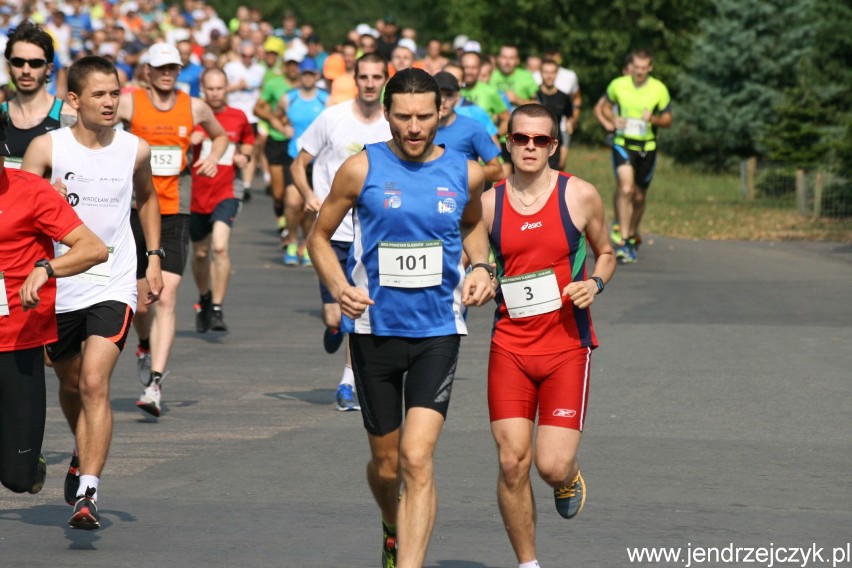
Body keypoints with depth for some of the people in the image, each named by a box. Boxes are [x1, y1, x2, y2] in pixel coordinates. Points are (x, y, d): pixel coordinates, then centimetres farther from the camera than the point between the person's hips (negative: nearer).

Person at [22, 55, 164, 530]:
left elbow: (147, 198, 20)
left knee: (94, 383, -18)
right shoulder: (47, 148, -7)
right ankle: (84, 454, 49)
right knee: (70, 383, 20)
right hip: (58, 284, 1)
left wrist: (154, 258, 15)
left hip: (113, 286, -1)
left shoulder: (134, 149, 0)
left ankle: (88, 492, -22)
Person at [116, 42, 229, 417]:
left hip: (176, 214, 0)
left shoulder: (194, 108, 6)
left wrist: (213, 157, 6)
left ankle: (155, 383, -18)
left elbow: (221, 136, 26)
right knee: (141, 299, 10)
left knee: (166, 298, -12)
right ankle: (145, 348, 44)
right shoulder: (129, 103, -2)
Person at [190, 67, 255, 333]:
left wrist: (244, 156, 2)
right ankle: (204, 298, 41)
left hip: (226, 193, -1)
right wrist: (189, 140, -27)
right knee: (200, 253, 14)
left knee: (220, 246, -21)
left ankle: (217, 310, -17)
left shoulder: (239, 118, 3)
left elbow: (248, 140, 23)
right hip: (198, 194, 1)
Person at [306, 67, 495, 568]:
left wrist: (480, 267, 4)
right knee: (386, 462, 13)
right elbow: (319, 236, 4)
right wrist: (339, 287, -14)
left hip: (438, 331, 0)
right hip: (375, 329, 0)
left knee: (417, 458, -16)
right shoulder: (362, 169, -5)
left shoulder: (465, 173, 1)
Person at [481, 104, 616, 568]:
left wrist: (595, 284, -7)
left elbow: (605, 254, 13)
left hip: (567, 346, -1)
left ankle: (569, 479, 29)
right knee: (512, 462, -6)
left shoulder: (580, 195, -2)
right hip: (510, 345, 1)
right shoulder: (488, 203, 2)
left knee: (552, 466, -10)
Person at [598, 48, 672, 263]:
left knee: (639, 196, 12)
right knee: (625, 189, -21)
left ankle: (632, 235, 36)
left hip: (647, 147, 2)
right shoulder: (618, 85, -5)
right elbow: (605, 107, 12)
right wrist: (612, 120, -9)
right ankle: (622, 241, -19)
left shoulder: (659, 90, -5)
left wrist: (654, 119, -19)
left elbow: (668, 120, 3)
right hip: (622, 143, -2)